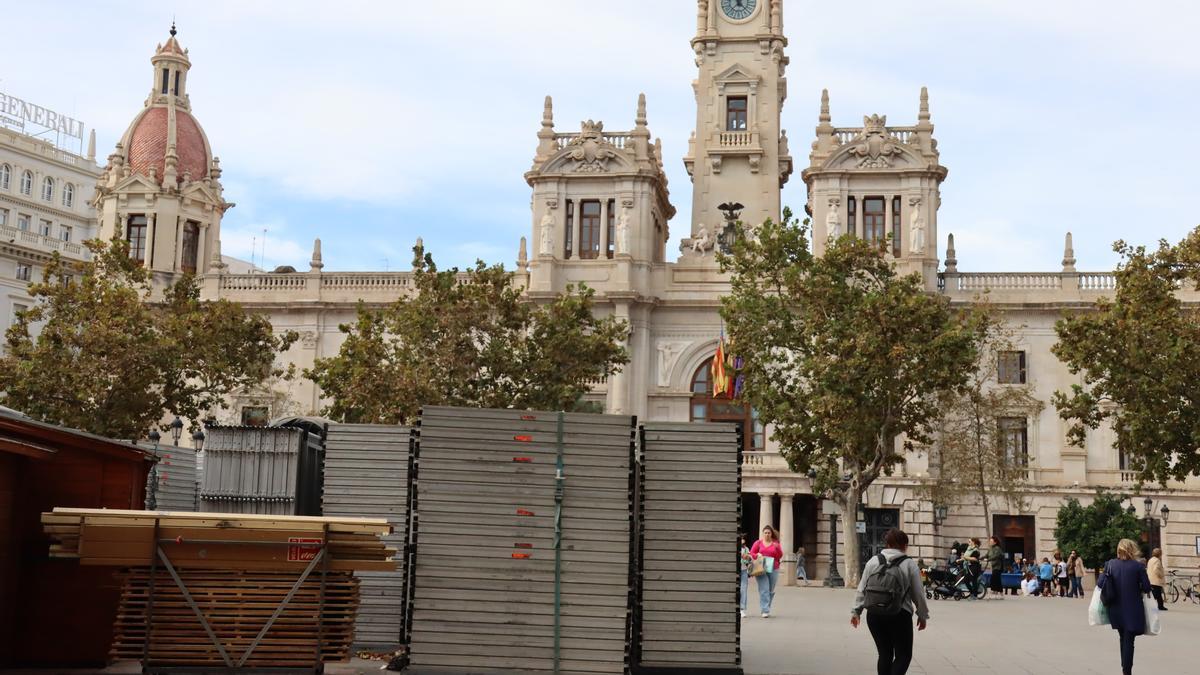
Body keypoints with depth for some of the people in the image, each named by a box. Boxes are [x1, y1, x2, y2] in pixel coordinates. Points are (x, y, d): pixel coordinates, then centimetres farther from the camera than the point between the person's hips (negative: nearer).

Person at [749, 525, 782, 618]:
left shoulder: (775, 543, 9)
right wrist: (757, 555, -12)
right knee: (764, 590, -11)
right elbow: (751, 554, 8)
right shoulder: (758, 543, 7)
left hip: (773, 569, 2)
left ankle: (767, 608, 22)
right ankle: (765, 611, -14)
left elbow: (780, 556, 3)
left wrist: (777, 548, -15)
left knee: (771, 591, 7)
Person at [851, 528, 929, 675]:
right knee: (903, 655, 7)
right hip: (899, 615, -3)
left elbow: (862, 589, 5)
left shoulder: (873, 561, 4)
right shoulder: (909, 564, -3)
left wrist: (856, 611, 12)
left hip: (875, 615, 3)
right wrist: (922, 615, 12)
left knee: (884, 653, 15)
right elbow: (918, 593, -1)